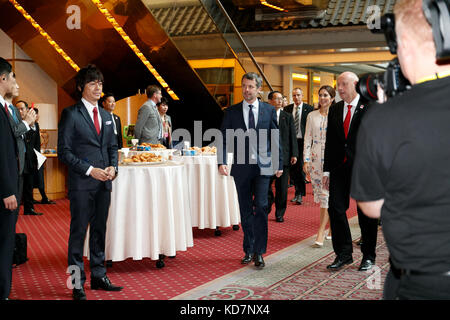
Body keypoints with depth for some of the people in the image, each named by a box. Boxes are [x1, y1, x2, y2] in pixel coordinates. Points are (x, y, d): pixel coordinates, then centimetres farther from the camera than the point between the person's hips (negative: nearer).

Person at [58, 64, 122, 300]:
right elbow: (64, 151, -10)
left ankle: (98, 276, 23)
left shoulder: (106, 116, 14)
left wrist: (113, 167, -1)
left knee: (100, 230, 13)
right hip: (81, 183, -6)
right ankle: (77, 283, 8)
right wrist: (90, 170, -16)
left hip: (104, 183, 6)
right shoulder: (71, 114, -6)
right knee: (78, 232, 0)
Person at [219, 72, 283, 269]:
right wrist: (221, 162, -10)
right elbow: (224, 138, 3)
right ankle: (248, 250, 21)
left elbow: (276, 139, 7)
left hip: (263, 166, -1)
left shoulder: (269, 110, 4)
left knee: (260, 207, -8)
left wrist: (279, 164, 6)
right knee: (245, 210, 9)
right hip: (241, 166, 2)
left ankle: (259, 252, 0)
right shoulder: (232, 112, 5)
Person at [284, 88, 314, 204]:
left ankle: (300, 194, 0)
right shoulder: (287, 109, 9)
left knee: (301, 167, -8)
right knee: (293, 168, 7)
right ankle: (298, 191, 20)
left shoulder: (309, 109, 1)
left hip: (303, 141, -3)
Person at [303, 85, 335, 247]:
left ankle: (320, 233, -9)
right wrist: (306, 160, 2)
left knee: (326, 193, -8)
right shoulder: (312, 116, 9)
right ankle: (326, 228, 20)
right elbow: (307, 138, 9)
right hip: (315, 158, 4)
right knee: (320, 193, 7)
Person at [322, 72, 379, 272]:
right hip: (339, 168, 5)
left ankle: (368, 256, 18)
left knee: (366, 213, 5)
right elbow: (330, 141, 12)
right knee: (335, 208, 0)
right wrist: (327, 170, 9)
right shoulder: (334, 109, 10)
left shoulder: (369, 108, -6)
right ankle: (344, 253, 13)